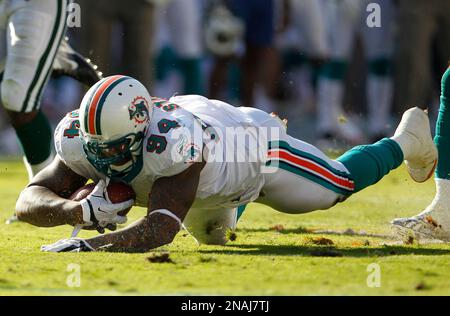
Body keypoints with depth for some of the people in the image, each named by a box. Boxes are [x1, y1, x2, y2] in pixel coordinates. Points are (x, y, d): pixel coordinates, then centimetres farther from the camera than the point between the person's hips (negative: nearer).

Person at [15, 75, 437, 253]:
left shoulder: (172, 142, -52)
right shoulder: (83, 141, -36)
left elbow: (158, 231, -59)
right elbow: (29, 200, -39)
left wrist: (85, 246, -70)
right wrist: (81, 210, -59)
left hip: (252, 148, -5)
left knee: (341, 184, 20)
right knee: (210, 235, 35)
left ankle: (405, 141, 50)